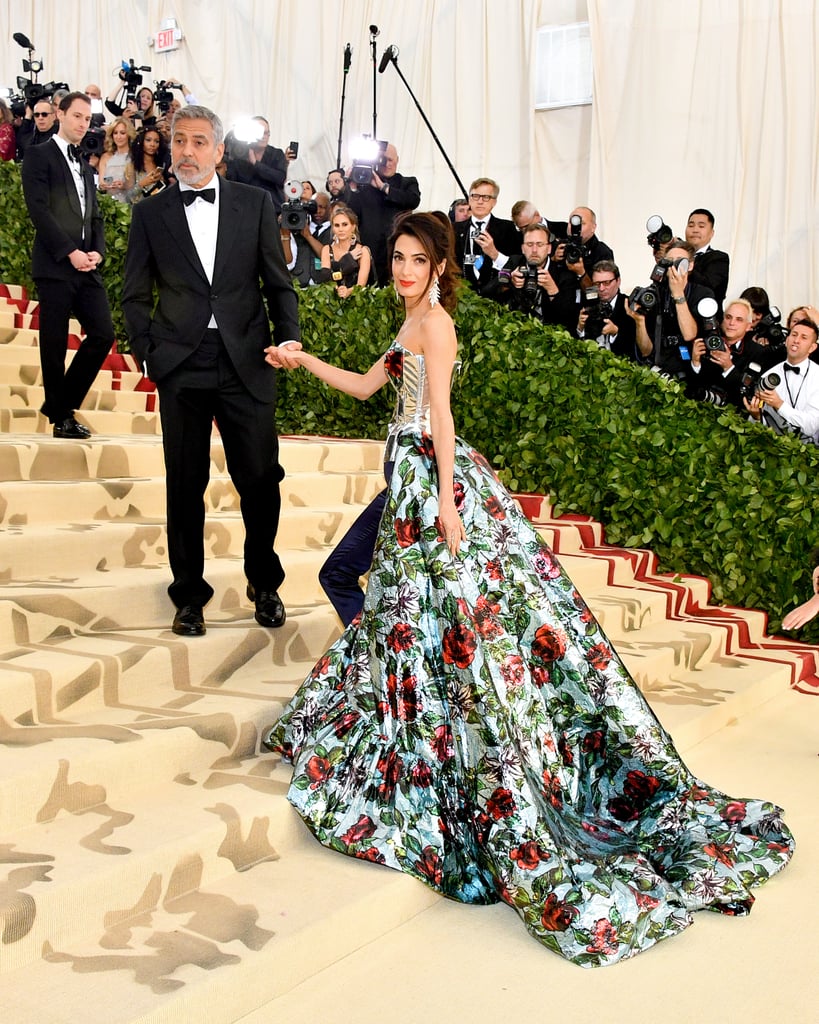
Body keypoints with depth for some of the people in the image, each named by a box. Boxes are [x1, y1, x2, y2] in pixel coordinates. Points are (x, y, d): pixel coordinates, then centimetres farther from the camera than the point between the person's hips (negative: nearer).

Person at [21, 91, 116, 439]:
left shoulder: (86, 168, 23)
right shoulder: (40, 156, 1)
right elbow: (38, 210, -9)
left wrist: (97, 251, 0)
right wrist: (70, 252, -14)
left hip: (86, 266, 7)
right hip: (55, 265, -6)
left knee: (103, 334, -1)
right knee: (55, 344, -2)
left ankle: (60, 404, 13)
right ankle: (62, 418, 7)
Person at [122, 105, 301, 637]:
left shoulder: (255, 203, 8)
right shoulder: (150, 213, 8)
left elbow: (278, 282, 8)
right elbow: (135, 295, 11)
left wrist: (289, 339, -5)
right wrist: (148, 353, 1)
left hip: (247, 363, 0)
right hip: (182, 368, 0)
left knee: (261, 478, 3)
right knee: (186, 485, 6)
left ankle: (265, 583, 24)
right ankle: (189, 593, 20)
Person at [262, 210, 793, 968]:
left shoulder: (432, 319, -10)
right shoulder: (416, 322, 18)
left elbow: (439, 414, -18)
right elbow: (366, 386, 28)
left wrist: (445, 503, -23)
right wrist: (302, 359, 28)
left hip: (432, 477, -10)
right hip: (415, 474, 10)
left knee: (454, 605, -6)